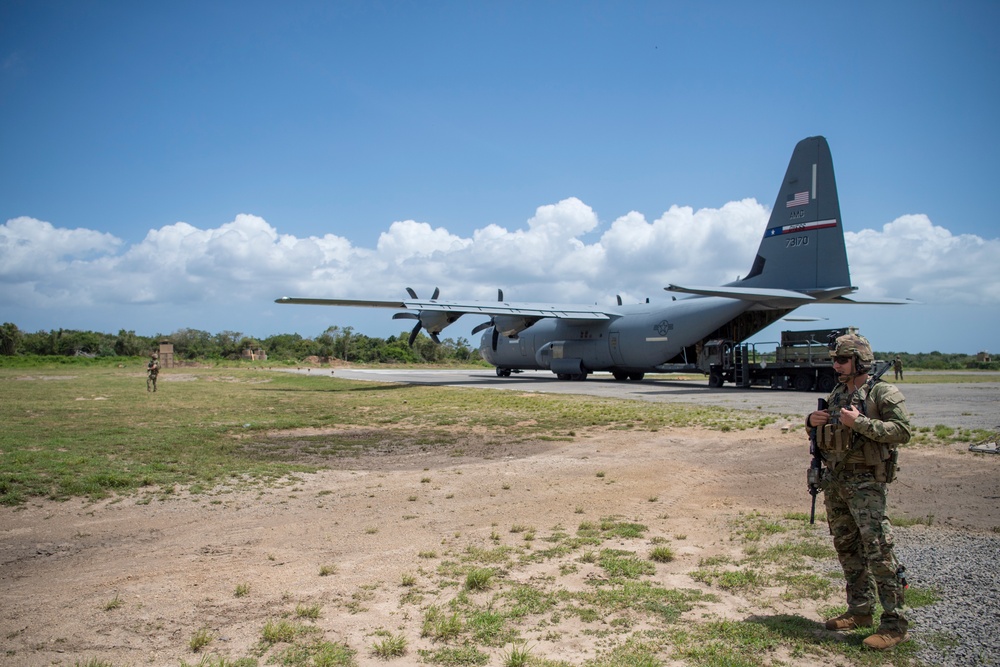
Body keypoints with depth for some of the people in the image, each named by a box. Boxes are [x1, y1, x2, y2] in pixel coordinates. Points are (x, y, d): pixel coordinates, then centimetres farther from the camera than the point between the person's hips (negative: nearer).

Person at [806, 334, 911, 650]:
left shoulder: (883, 393, -8)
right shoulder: (836, 394, 14)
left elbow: (902, 432, -17)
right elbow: (824, 434, 23)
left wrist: (860, 422, -23)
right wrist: (812, 421, 1)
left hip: (866, 482, -8)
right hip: (834, 480, 8)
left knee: (878, 549, -8)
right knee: (846, 547, 13)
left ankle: (894, 623, 0)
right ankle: (860, 611, 25)